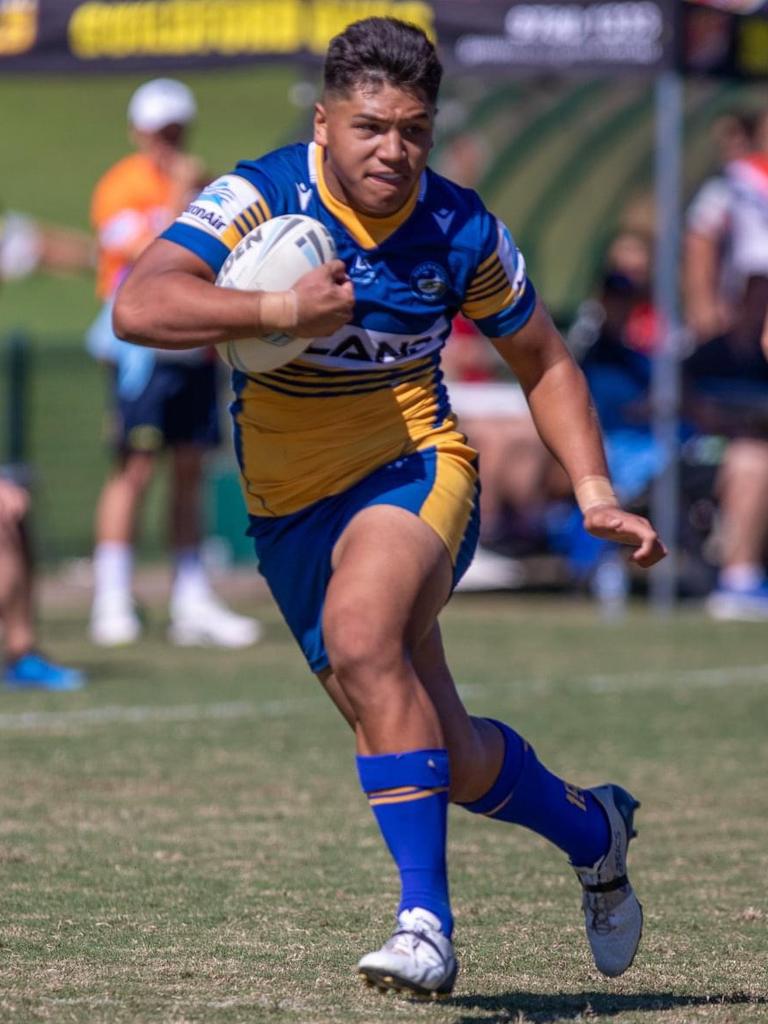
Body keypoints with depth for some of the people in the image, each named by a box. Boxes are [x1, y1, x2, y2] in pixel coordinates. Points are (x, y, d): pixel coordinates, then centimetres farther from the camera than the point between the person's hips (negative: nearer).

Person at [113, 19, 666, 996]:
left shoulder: (460, 230, -6)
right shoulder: (260, 199, -12)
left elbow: (543, 364, 10)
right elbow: (138, 306, -26)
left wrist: (595, 494, 0)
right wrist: (281, 309, -35)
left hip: (414, 472, -2)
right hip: (290, 507, 2)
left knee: (360, 633, -35)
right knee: (454, 763, 5)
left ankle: (426, 921, -34)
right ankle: (591, 829, 38)